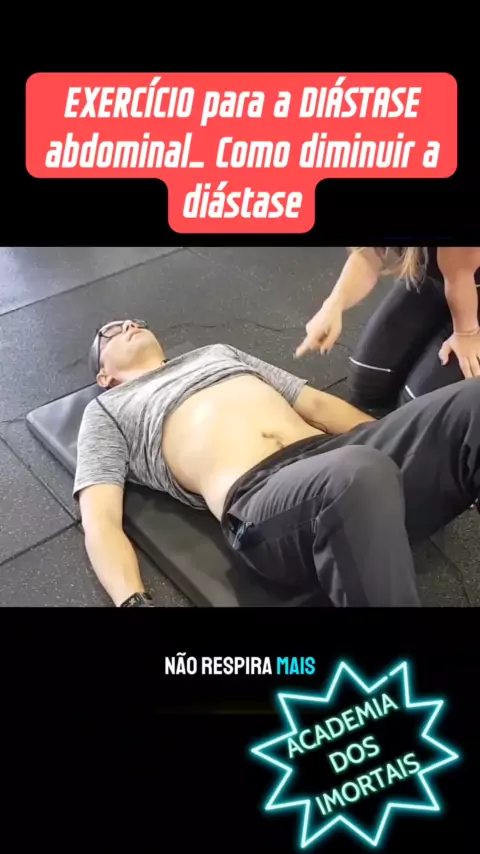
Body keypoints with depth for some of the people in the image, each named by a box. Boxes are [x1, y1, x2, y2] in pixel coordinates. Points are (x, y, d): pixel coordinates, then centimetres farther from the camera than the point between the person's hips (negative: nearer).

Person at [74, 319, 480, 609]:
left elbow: (315, 403, 32)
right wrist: (132, 601, -13)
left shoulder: (218, 353, 35)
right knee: (359, 473, -40)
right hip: (258, 499, -5)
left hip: (334, 452, 6)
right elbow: (101, 519, 6)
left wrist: (398, 445, 21)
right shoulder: (107, 410, 21)